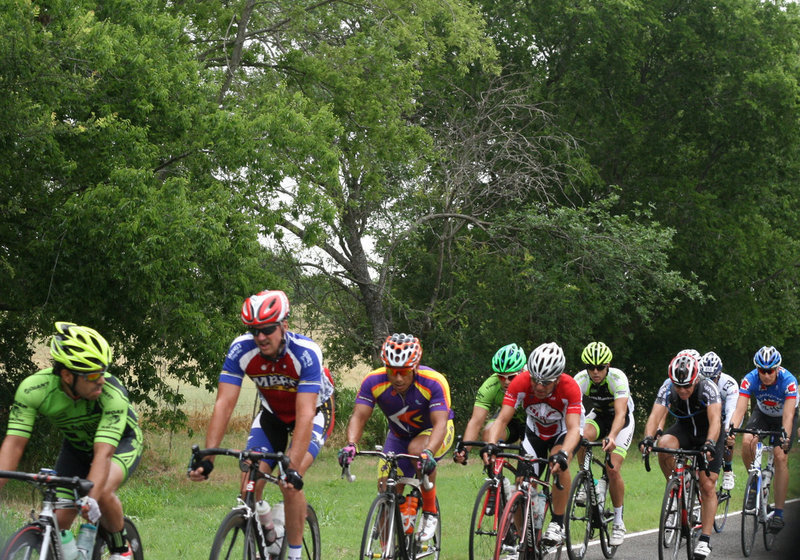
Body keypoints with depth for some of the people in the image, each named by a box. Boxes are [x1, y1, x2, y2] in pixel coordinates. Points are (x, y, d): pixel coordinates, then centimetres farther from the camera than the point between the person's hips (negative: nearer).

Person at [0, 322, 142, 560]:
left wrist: (91, 498, -60)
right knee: (59, 521, -10)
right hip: (77, 446, 3)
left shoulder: (113, 394, -38)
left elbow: (103, 453, -45)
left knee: (102, 493, -32)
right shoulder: (33, 389, -31)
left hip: (121, 442, -3)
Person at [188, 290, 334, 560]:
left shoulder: (305, 353, -35)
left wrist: (293, 468, -50)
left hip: (314, 412, -4)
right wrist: (207, 458, -38)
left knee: (289, 484, -25)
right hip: (273, 413, 4)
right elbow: (224, 405, -28)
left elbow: (304, 416, -40)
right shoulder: (241, 350, -25)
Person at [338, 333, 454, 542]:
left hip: (433, 433, -3)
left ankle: (430, 511, -17)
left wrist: (428, 452, -57)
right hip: (399, 436, 4)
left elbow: (440, 423, -39)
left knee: (417, 449, -36)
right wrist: (351, 445, -48)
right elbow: (358, 417, -27)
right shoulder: (374, 382, -24)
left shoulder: (434, 382, -32)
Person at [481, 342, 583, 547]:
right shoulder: (521, 383, -30)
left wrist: (562, 454, -61)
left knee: (558, 462, -33)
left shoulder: (569, 388, -35)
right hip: (535, 430, 3)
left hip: (562, 431, -2)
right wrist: (490, 445, -53)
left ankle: (558, 524, -22)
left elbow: (574, 428, -42)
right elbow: (503, 418, -34)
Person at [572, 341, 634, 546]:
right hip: (597, 416, 2)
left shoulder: (618, 378, -31)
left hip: (622, 421, -2)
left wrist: (612, 437, -59)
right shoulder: (581, 379, -23)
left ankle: (618, 522, -1)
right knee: (581, 436, -33)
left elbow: (620, 414, -42)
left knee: (613, 470, -17)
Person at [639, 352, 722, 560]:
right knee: (664, 445, -32)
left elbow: (715, 420, -40)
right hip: (683, 429, 2)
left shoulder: (708, 388, -30)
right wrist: (648, 438, -51)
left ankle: (705, 539, -6)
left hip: (708, 434, -2)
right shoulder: (667, 389, -22)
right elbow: (655, 416, -31)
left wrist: (710, 444, -57)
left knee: (707, 486, -11)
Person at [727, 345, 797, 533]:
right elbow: (740, 408, -36)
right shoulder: (750, 380, -29)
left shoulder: (788, 381, -34)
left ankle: (779, 513, -12)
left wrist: (785, 437, -56)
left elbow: (788, 414, -41)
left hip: (784, 417, -2)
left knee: (780, 457, -18)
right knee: (747, 442, -27)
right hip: (762, 414, 2)